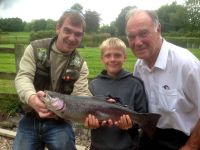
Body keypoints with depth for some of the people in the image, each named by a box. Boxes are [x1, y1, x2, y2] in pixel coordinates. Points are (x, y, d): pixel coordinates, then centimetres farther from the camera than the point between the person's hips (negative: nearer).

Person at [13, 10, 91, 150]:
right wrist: (31, 97, -39)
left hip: (60, 124, 0)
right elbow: (23, 77, -15)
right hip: (30, 121, 0)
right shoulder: (35, 48, -5)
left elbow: (82, 95, -11)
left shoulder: (80, 64, -2)